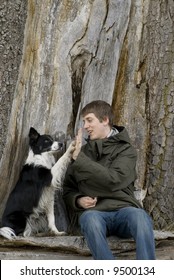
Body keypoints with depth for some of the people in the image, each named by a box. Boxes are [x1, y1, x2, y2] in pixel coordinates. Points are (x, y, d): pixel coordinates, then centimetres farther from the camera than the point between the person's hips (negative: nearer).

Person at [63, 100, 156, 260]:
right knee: (90, 219, -36)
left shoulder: (126, 150, 7)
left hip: (122, 210, -1)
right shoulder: (83, 151, 19)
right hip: (94, 212, 2)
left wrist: (80, 158, -11)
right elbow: (68, 190, 23)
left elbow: (112, 180, -12)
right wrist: (78, 200, -1)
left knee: (139, 215, -37)